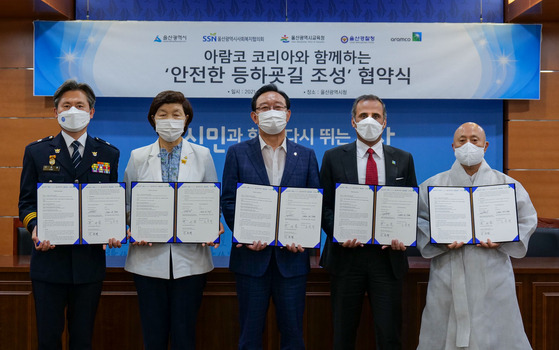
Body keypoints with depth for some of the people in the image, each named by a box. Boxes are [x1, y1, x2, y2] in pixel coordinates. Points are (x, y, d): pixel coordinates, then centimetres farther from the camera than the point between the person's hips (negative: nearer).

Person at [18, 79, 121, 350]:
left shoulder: (109, 153, 7)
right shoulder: (36, 152, 5)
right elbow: (26, 201, 5)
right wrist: (35, 228, -15)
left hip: (90, 260, 1)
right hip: (49, 259, 0)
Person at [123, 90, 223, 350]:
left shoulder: (202, 156, 6)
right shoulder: (137, 157, 7)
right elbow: (127, 204, 7)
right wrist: (133, 230, -11)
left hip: (190, 258, 0)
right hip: (149, 257, 1)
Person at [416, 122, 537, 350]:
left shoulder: (506, 185, 7)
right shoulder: (434, 185, 5)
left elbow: (527, 220, 10)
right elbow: (419, 221, 4)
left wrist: (502, 239, -7)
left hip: (492, 278, 1)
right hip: (449, 278, 0)